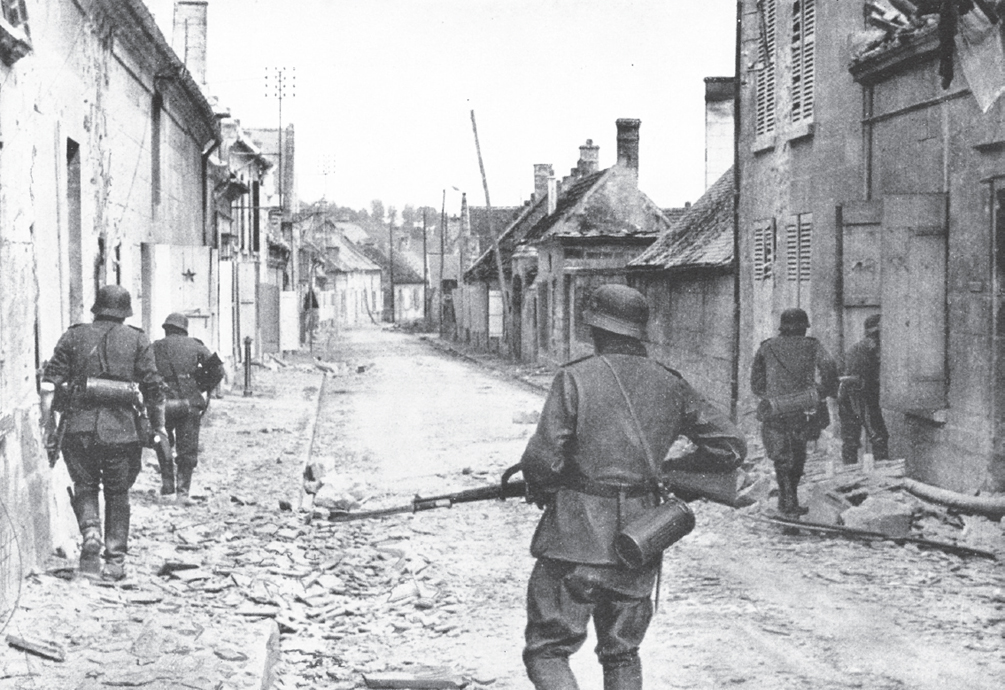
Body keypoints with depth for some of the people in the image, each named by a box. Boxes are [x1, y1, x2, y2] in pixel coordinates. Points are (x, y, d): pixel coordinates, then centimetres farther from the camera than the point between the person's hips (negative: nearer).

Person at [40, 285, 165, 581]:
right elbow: (153, 388, 1)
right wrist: (159, 427, 8)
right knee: (118, 494, 10)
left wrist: (46, 423, 4)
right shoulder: (137, 340, 7)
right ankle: (115, 561, 11)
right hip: (121, 427, 0)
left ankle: (90, 534, -13)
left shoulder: (74, 337, 10)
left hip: (79, 426, 0)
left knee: (85, 487, 13)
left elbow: (50, 381, 2)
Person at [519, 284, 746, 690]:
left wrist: (539, 487, 8)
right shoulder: (669, 385, 5)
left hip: (577, 539, -5)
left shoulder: (575, 378, -9)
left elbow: (543, 460, -15)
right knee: (622, 654, 20)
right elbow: (731, 446, 9)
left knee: (546, 651, 5)